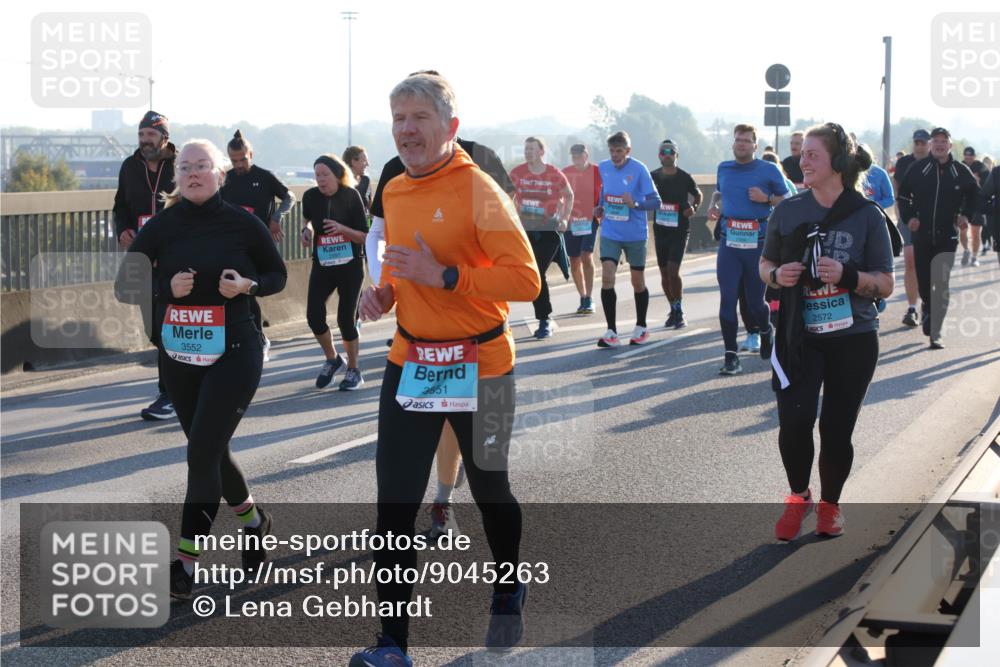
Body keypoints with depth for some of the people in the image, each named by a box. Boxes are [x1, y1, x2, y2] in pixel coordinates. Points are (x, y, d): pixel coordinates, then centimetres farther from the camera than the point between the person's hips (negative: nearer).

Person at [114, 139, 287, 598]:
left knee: (202, 451, -11)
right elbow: (126, 287, 1)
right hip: (179, 354, 4)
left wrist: (247, 286, -13)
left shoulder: (242, 223, -5)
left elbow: (277, 275, 7)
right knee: (211, 451, 15)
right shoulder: (163, 226, -1)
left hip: (233, 352, -4)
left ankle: (185, 561, -5)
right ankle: (253, 521, 40)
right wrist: (167, 289, -16)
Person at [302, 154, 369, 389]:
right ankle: (332, 359, 17)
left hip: (350, 266, -3)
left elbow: (365, 237, -10)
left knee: (346, 318, -3)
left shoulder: (351, 196, -10)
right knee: (314, 315, -10)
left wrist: (342, 228, -26)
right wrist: (307, 229, 0)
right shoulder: (311, 196, -4)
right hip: (322, 266, 3)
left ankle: (354, 370, 16)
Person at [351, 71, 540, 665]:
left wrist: (443, 276, -27)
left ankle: (508, 596, 42)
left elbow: (526, 280, -21)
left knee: (489, 491, 15)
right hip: (410, 363, 5)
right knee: (395, 503, -2)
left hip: (479, 365, -5)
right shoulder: (394, 192, 6)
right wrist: (385, 292, 2)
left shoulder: (477, 190, -16)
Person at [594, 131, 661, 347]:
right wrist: (600, 207, 6)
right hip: (610, 233, 3)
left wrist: (635, 204, -30)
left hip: (635, 234, -3)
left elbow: (655, 201, -14)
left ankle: (641, 327, 29)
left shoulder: (639, 170, -13)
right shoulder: (603, 168, 1)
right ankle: (611, 331, -6)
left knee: (637, 281, 10)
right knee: (607, 277, -12)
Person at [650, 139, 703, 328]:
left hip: (679, 230, -4)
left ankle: (679, 312, -3)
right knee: (664, 273, 7)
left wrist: (693, 208, -7)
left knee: (673, 271, -14)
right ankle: (674, 311, 21)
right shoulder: (653, 176, 3)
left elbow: (698, 195, 10)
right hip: (660, 229, 4)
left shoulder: (684, 177, -6)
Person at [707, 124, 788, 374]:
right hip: (729, 242, 2)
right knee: (728, 299, -7)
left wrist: (766, 198, -14)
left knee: (756, 300, 7)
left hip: (758, 242, -2)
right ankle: (731, 357, -5)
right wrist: (714, 205, 9)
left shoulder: (769, 170, 0)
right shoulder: (724, 168, 11)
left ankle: (766, 335, 41)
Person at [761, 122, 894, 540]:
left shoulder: (868, 217, -5)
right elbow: (765, 265, 13)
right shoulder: (788, 211, 1)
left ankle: (830, 504, 29)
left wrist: (847, 275, -22)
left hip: (853, 339, -1)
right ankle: (798, 497, 15)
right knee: (794, 422, -13)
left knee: (837, 429, 4)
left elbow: (885, 285, -3)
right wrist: (777, 275, -11)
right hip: (799, 337, 1)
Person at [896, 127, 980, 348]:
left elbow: (974, 195, 17)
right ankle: (926, 307, 42)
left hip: (947, 238, -1)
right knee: (923, 281, 8)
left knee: (941, 286, -8)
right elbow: (903, 195, 9)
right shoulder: (918, 169, -1)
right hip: (922, 236, 1)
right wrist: (909, 217, -4)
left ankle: (935, 334, -5)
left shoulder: (960, 171, 1)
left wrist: (966, 215, 4)